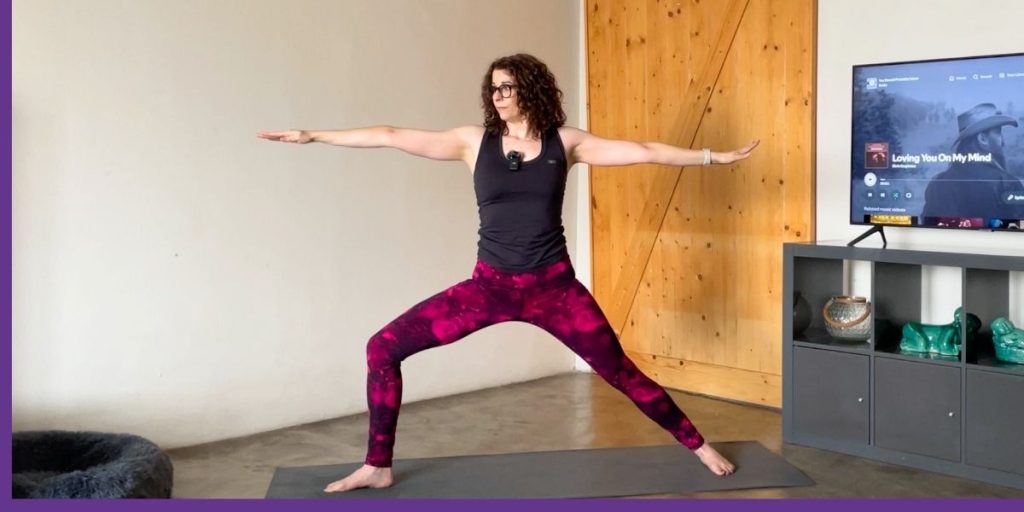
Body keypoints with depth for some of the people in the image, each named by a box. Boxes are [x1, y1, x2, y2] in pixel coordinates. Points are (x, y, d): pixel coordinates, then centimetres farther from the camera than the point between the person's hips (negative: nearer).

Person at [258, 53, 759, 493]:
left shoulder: (565, 142, 0)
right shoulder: (475, 141, 0)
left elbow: (641, 151, 1)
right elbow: (392, 137, -1)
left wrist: (714, 157, 0)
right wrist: (314, 135, 0)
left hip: (554, 287, -1)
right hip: (490, 286, 1)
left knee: (620, 371, 3)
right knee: (383, 348, -6)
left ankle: (698, 446, 26)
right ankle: (378, 466, 10)